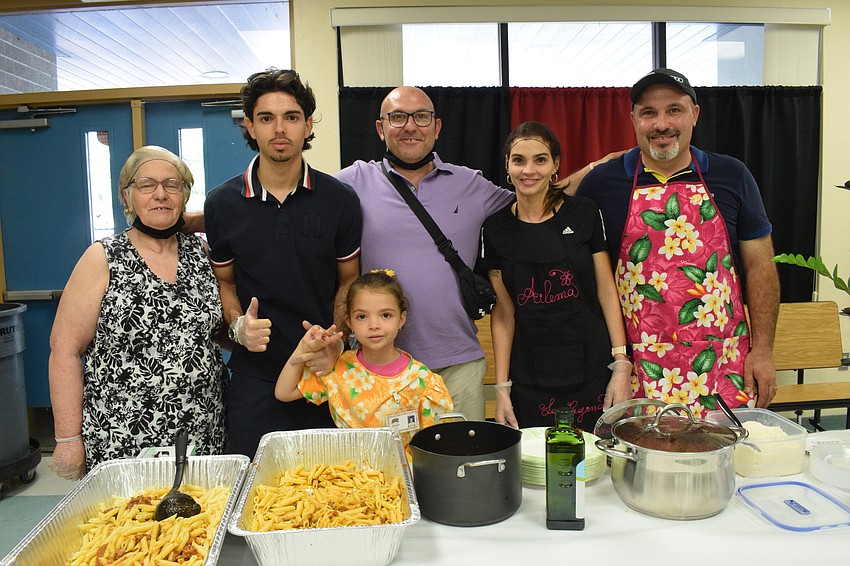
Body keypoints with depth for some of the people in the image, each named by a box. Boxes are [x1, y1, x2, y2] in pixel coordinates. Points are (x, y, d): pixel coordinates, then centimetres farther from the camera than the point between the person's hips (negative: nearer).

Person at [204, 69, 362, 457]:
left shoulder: (339, 200, -3)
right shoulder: (223, 203, 0)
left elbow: (349, 281, 6)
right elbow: (224, 281, 11)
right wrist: (238, 325, -9)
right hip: (255, 377, 1)